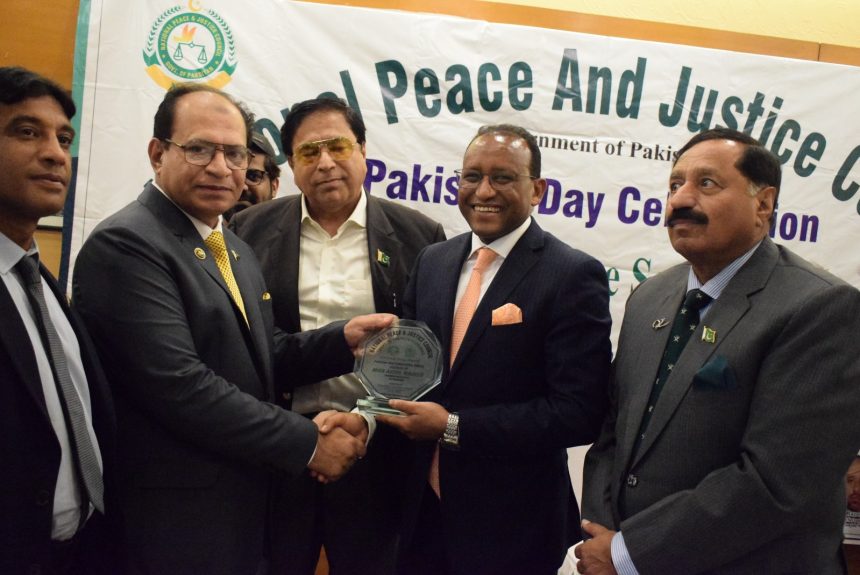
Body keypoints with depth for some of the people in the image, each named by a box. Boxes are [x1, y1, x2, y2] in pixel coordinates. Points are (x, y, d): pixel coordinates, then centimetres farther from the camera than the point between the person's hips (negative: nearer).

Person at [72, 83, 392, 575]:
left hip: (245, 503, 8)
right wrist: (306, 443, -19)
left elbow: (257, 356, 9)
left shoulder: (234, 248, 10)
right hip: (177, 519, -8)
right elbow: (179, 384, -25)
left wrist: (342, 340, -7)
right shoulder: (125, 244, -18)